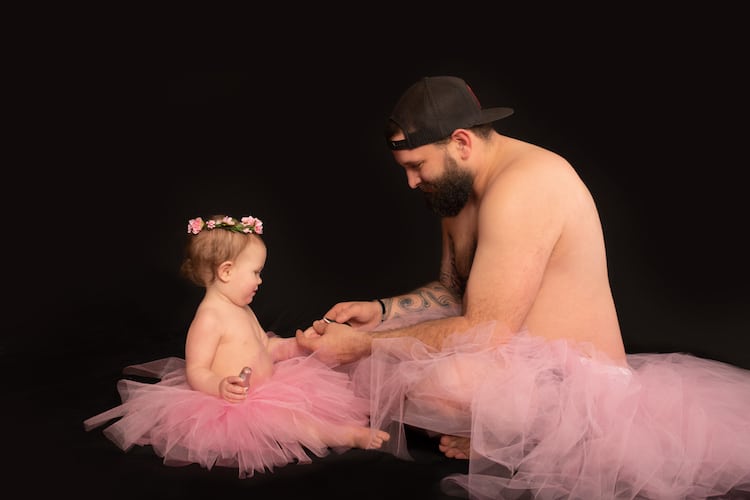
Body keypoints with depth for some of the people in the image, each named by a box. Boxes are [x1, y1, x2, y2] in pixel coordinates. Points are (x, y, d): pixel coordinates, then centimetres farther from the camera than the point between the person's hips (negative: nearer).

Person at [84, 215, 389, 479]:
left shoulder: (242, 311, 13)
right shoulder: (208, 318, -19)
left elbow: (265, 347, 23)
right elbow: (196, 372, -22)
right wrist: (221, 386, -42)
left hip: (266, 391, 12)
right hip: (238, 404, -12)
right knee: (284, 420, -28)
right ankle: (346, 436, -30)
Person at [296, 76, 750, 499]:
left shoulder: (524, 185, -24)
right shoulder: (460, 192, 8)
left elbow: (486, 332, -27)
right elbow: (453, 292, 18)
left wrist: (364, 345, -21)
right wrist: (381, 311, 1)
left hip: (573, 388, -10)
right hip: (518, 368, 10)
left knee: (427, 379, -36)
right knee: (371, 360, 8)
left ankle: (507, 447, -4)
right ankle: (495, 439, 3)